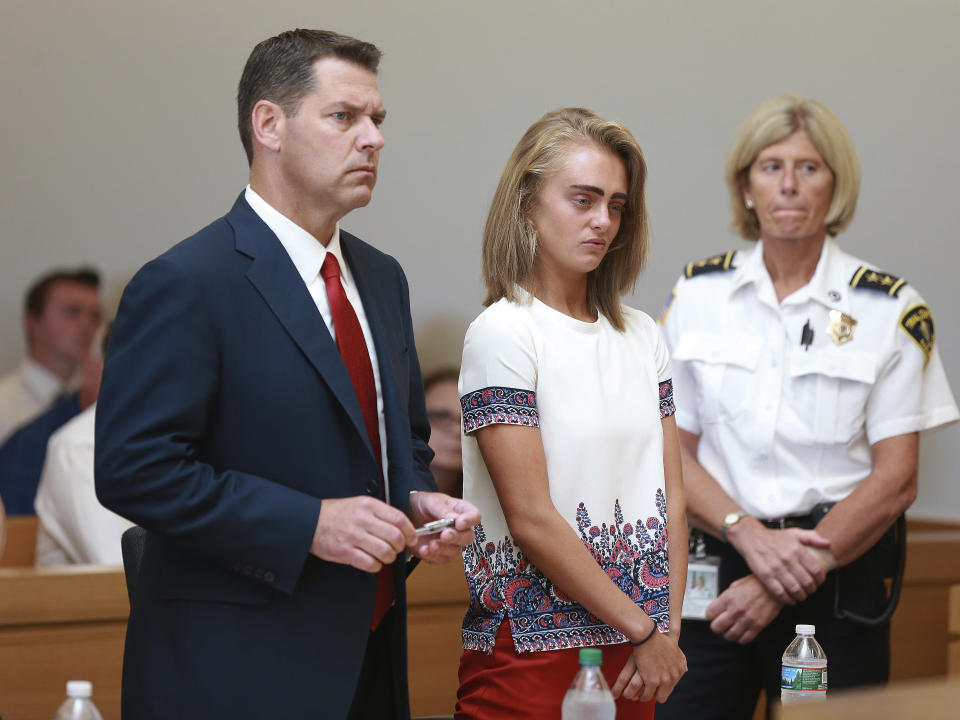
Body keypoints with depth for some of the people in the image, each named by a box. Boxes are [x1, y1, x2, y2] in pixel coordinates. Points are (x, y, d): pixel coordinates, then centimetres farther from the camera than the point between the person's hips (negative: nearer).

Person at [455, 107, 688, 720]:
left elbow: (671, 496, 8)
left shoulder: (642, 336, 10)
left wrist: (668, 631, -3)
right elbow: (530, 517, -14)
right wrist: (642, 630, -10)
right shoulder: (503, 334, -9)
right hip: (533, 652, -5)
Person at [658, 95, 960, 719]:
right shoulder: (697, 293, 6)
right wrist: (751, 536, -13)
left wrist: (789, 579, -12)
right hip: (714, 566, 2)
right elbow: (672, 453, 4)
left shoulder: (890, 309, -1)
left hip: (838, 572, -2)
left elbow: (895, 481, -5)